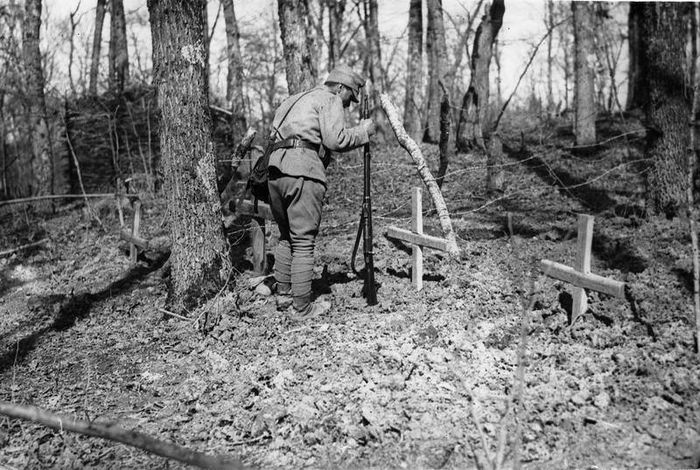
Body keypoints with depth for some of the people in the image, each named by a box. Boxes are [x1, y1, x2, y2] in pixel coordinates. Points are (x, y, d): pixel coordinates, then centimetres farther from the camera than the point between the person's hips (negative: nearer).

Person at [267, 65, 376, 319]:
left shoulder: (301, 98, 29)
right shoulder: (330, 100, 4)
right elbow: (335, 139, -11)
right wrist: (363, 131, 5)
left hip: (276, 167, 8)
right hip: (302, 171, -8)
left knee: (286, 237, 19)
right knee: (303, 242, -3)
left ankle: (283, 296, 24)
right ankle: (302, 307, 1)